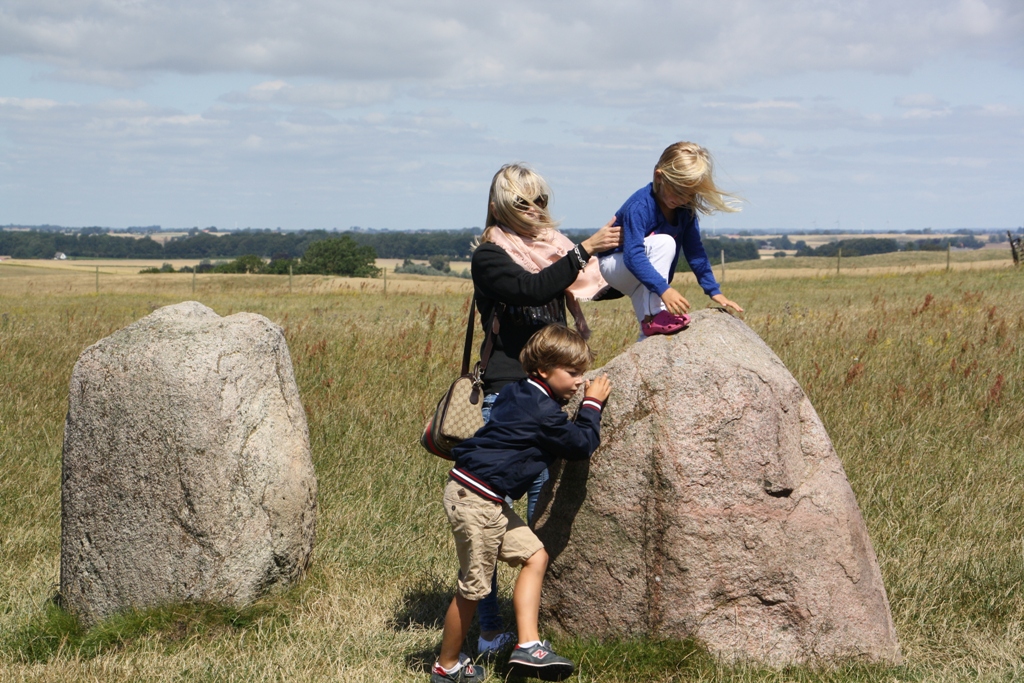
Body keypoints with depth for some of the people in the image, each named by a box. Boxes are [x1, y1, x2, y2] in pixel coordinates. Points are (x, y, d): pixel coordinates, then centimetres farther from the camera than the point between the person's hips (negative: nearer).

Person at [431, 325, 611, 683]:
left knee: (534, 555, 9)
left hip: (487, 501, 10)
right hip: (475, 500, -10)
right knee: (473, 586, 2)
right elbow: (583, 444, -6)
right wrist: (593, 404, 7)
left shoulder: (519, 393, 10)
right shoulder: (543, 412, -17)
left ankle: (528, 645, 2)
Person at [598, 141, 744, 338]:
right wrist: (664, 289, -51)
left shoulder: (685, 209, -11)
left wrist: (714, 291, -11)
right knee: (664, 243, -30)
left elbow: (695, 252, -5)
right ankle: (653, 316, -33)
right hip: (615, 266, -7)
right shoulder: (639, 205, -32)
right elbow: (633, 255, -41)